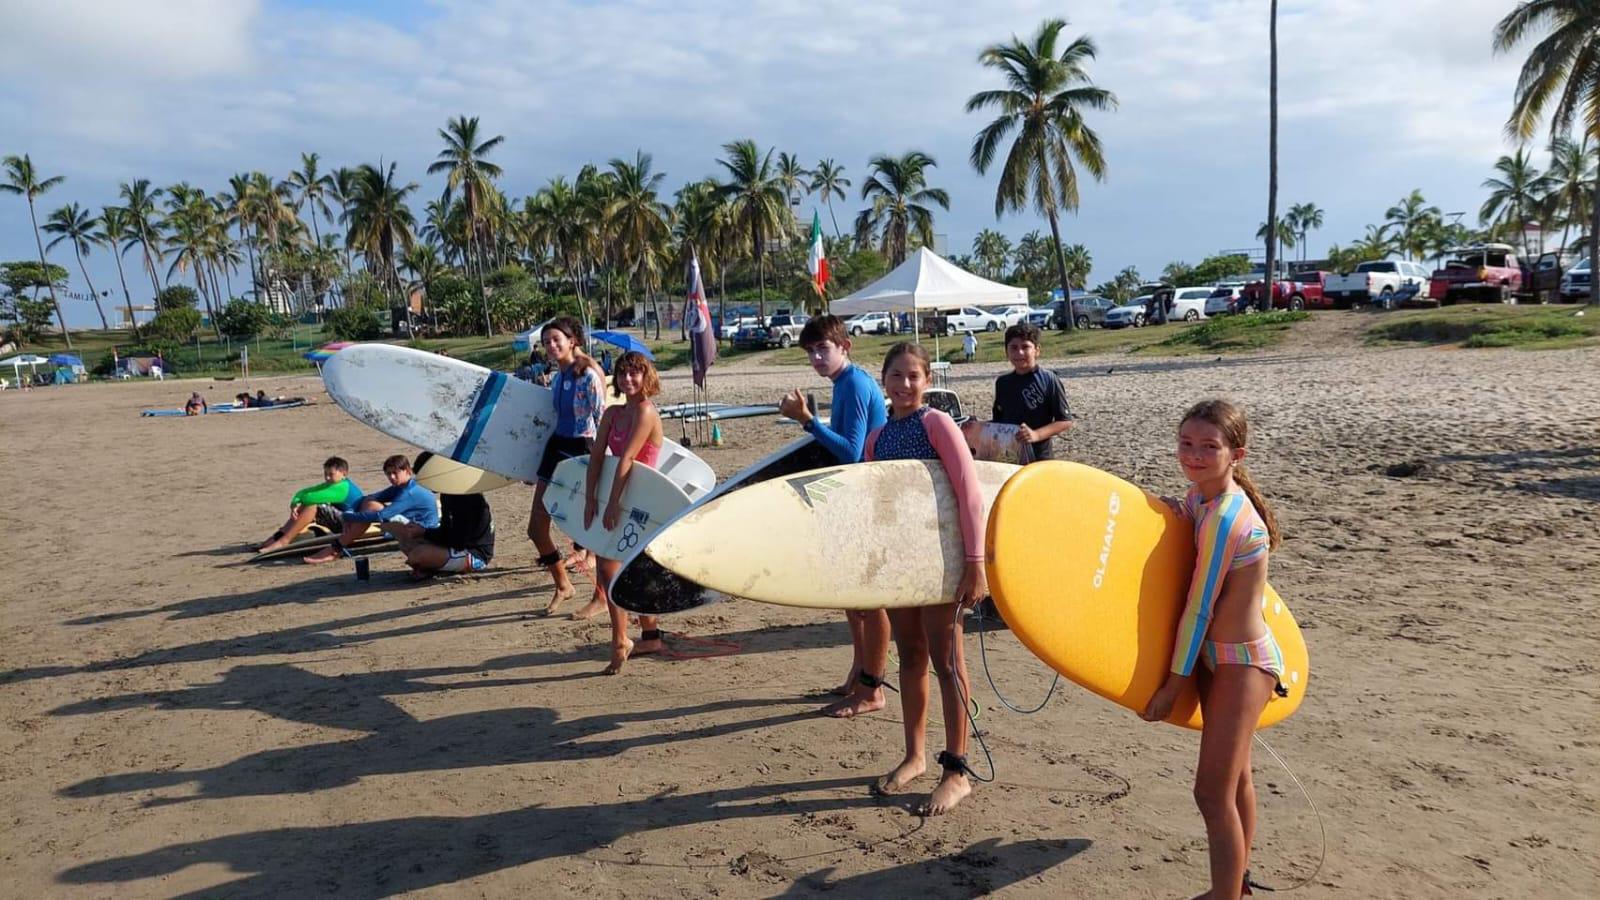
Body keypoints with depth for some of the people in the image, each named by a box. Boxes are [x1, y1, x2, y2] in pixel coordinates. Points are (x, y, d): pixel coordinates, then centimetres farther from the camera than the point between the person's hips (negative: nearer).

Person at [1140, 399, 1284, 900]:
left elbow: (1199, 608, -22)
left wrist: (1173, 687, -16)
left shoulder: (1224, 520, -26)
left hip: (1242, 664, -10)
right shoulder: (1202, 494, 0)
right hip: (1223, 656, 10)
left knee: (1213, 791, -8)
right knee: (1234, 777, 23)